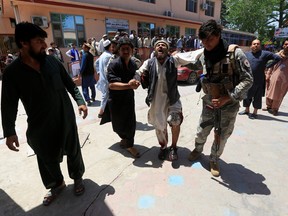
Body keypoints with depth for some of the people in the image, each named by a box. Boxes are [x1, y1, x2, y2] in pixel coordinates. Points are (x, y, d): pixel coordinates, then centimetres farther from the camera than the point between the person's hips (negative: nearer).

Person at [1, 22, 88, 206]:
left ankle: (78, 177, 40)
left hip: (66, 118, 1)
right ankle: (56, 184, 42)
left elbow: (70, 84, 4)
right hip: (40, 125, 0)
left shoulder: (52, 61, -3)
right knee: (48, 158, 15)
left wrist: (80, 101, -8)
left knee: (73, 150, 14)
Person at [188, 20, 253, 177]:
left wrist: (227, 98, -21)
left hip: (229, 106, -2)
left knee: (222, 137, 11)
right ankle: (198, 150, 46)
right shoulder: (203, 57, -2)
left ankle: (214, 160, 37)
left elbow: (247, 79, -13)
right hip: (209, 105, 3)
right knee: (201, 132, 15)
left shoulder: (234, 53, -14)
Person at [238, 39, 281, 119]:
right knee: (246, 96, 13)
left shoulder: (265, 53, -3)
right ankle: (247, 110, 31)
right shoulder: (246, 54, 6)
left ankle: (255, 113, 21)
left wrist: (267, 66, -8)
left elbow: (277, 58, -4)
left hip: (259, 81, -3)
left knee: (257, 97, 8)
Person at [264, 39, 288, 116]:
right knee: (270, 92, 11)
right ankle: (268, 106, 27)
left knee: (278, 95, 6)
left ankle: (275, 109, 19)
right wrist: (268, 75, 2)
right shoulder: (277, 55, 4)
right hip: (273, 77, 2)